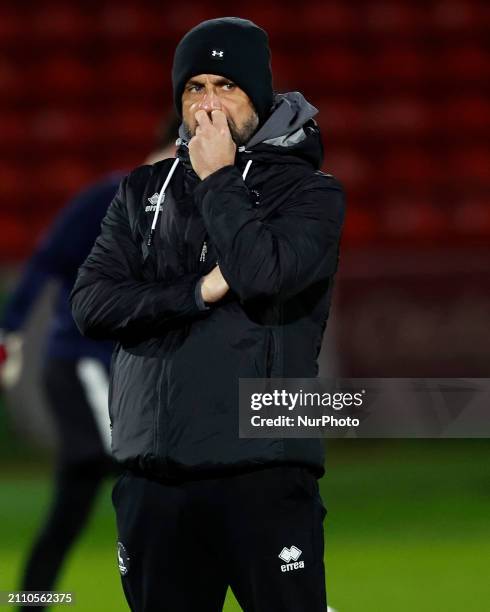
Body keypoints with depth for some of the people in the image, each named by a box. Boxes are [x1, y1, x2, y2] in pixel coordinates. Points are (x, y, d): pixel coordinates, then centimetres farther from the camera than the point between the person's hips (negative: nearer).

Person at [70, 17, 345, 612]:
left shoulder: (309, 191, 4)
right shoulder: (143, 192, 15)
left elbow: (263, 271, -16)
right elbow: (91, 303, 2)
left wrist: (215, 179, -5)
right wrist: (201, 291, -9)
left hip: (263, 472, -4)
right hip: (153, 475, 4)